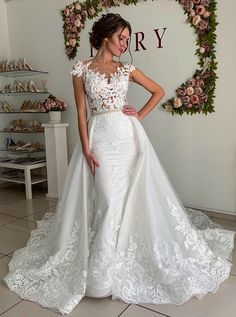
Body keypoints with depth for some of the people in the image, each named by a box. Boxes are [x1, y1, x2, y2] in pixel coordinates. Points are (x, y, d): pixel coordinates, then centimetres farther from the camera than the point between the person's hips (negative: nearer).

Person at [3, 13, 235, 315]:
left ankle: (118, 263, 25)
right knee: (108, 200, -9)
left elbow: (159, 91, 18)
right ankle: (101, 272, 9)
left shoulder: (127, 69, 10)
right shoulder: (81, 69, 3)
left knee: (130, 197, 4)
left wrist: (141, 115, 5)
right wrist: (86, 149, -9)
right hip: (100, 138, -3)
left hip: (128, 136, 3)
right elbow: (81, 113, -1)